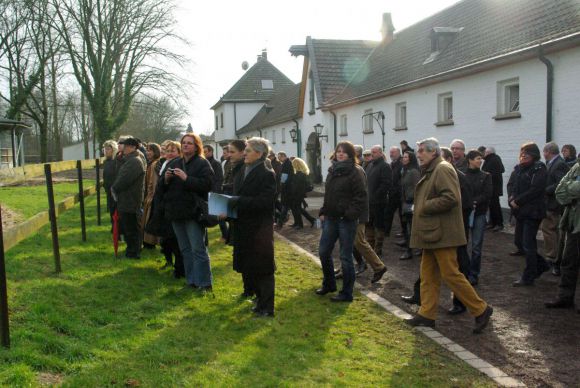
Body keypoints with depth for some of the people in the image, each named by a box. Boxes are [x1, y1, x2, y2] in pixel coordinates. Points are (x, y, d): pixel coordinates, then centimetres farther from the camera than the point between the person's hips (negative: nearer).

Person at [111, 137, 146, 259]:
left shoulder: (135, 161, -19)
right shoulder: (129, 160, 15)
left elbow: (124, 180, -22)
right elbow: (121, 177, 21)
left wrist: (114, 189, -8)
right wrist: (115, 189, 6)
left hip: (130, 202, -10)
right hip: (126, 200, 10)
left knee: (131, 228, -1)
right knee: (126, 227, 18)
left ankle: (133, 252, 8)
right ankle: (132, 250, 29)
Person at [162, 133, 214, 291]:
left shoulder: (202, 163, -5)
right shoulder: (174, 163, 15)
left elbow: (207, 184, -18)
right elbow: (164, 188, 18)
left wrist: (186, 178, -24)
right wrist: (166, 179, -4)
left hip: (193, 212, -7)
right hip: (176, 212, 7)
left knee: (198, 249, -5)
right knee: (185, 249, 13)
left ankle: (204, 283, 3)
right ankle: (191, 280, 22)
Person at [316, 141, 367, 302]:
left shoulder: (356, 172, -9)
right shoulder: (333, 170, 13)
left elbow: (361, 196, -15)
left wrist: (350, 214, -22)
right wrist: (323, 212, 10)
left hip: (346, 220, -8)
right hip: (331, 217, 8)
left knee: (345, 256, -1)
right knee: (323, 251, 13)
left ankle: (346, 293, 10)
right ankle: (329, 284, 32)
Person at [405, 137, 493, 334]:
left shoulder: (443, 169, -13)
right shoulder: (431, 171, 18)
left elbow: (450, 198, -25)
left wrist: (425, 207, -17)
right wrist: (423, 207, 9)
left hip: (442, 234, -10)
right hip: (431, 233, 10)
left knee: (451, 274, -7)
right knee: (428, 275, 12)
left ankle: (480, 309, 5)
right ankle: (427, 314, 18)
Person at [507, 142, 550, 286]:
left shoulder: (539, 169, -10)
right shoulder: (518, 168, 11)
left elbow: (535, 189, -19)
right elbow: (510, 185, 6)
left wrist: (517, 201, -17)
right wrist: (511, 199, -12)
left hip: (533, 211, -8)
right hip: (520, 211, 8)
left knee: (528, 244, -4)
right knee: (519, 242, 14)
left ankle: (528, 277, 8)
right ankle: (541, 266, 33)